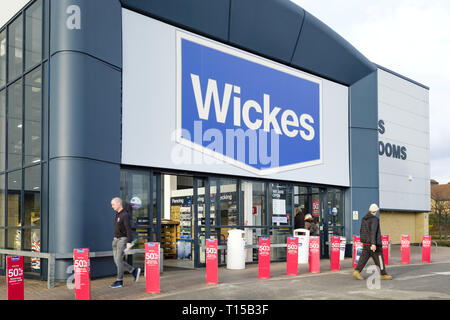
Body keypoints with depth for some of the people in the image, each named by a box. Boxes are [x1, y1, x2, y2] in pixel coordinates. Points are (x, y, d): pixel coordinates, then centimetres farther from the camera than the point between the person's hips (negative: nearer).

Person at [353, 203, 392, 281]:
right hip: (374, 243, -7)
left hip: (366, 243, 7)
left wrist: (362, 241, 26)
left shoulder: (364, 219, 9)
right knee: (379, 259, 5)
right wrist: (373, 243, -27)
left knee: (364, 257, 4)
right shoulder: (374, 219, -15)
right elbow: (373, 232, -24)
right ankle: (383, 274, 15)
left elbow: (362, 231, 16)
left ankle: (357, 272, -8)